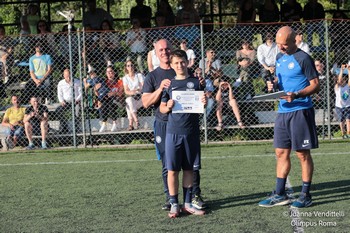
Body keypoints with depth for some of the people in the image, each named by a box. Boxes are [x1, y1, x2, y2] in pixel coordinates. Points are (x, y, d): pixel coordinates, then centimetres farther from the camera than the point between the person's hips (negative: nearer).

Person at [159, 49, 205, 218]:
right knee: (172, 170, -2)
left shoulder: (196, 82, 5)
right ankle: (174, 205, 5)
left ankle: (187, 204, 16)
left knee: (189, 169, 8)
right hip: (173, 132, 0)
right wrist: (168, 107, -12)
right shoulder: (169, 84, 7)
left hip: (191, 132, 0)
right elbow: (162, 108, 10)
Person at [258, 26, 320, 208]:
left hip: (301, 110, -7)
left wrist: (297, 95, -24)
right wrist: (274, 86, 3)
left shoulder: (303, 59, -9)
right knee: (281, 152, 9)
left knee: (303, 153, -1)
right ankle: (279, 195, 16)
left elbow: (315, 85, -10)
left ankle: (305, 195, 6)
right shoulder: (279, 58, 14)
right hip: (283, 111, 7)